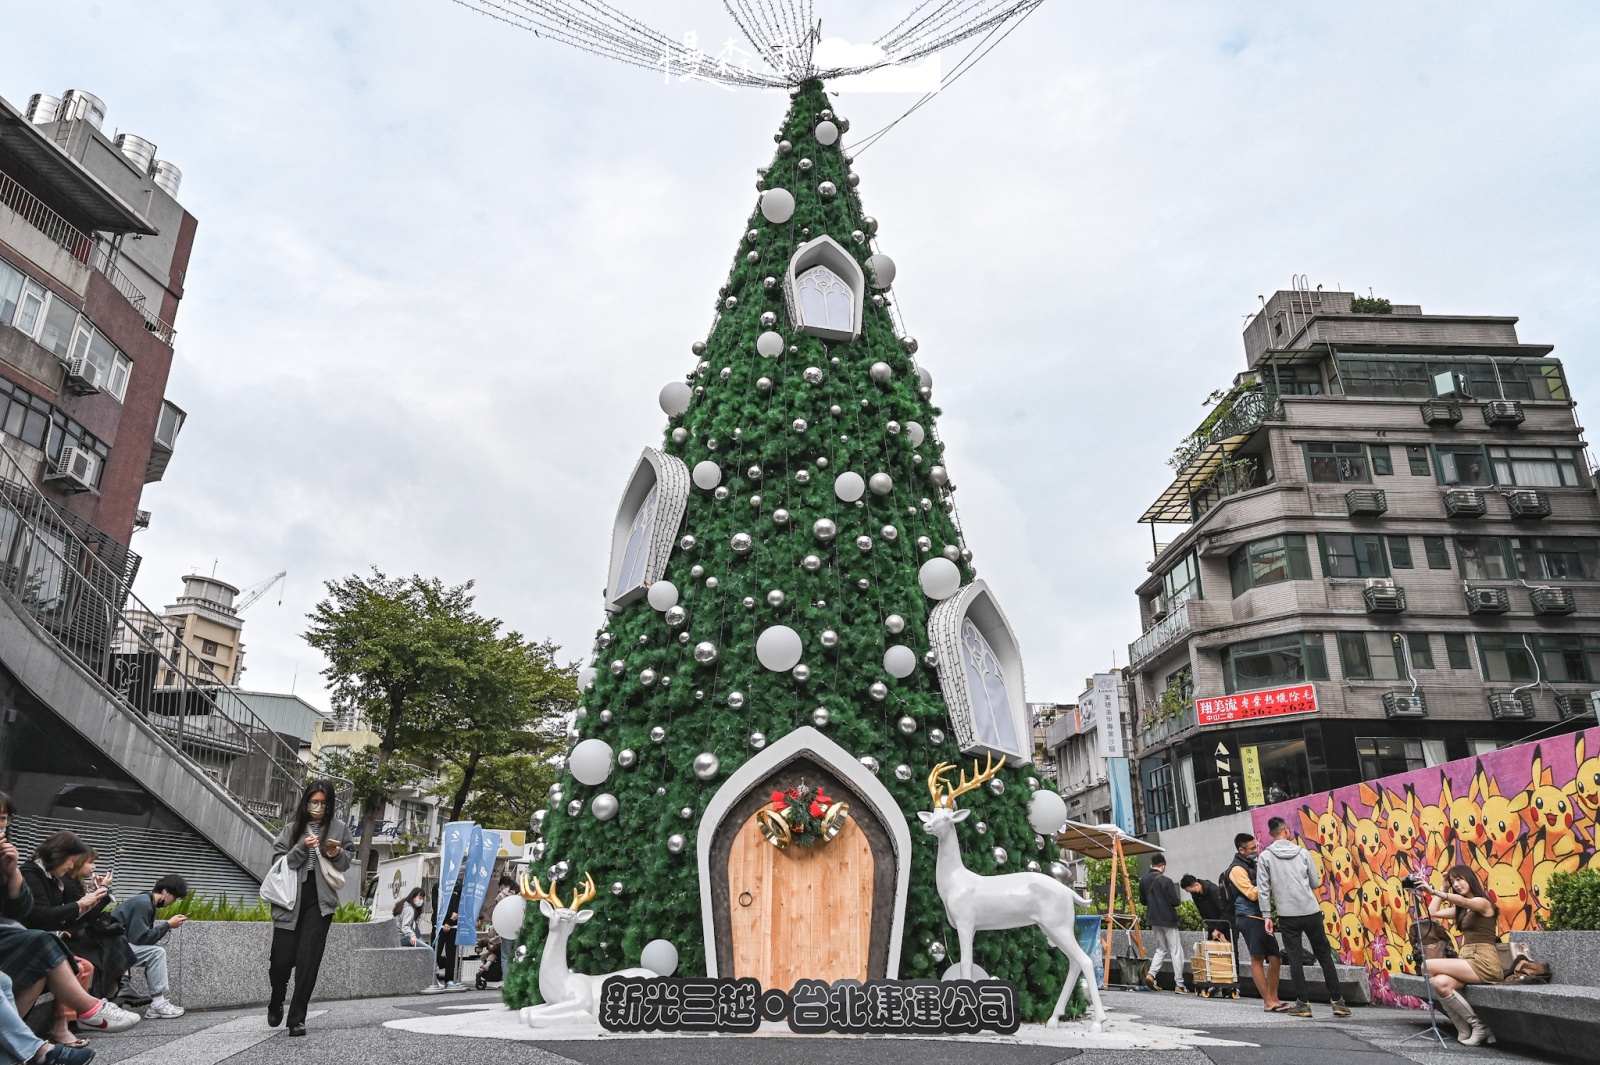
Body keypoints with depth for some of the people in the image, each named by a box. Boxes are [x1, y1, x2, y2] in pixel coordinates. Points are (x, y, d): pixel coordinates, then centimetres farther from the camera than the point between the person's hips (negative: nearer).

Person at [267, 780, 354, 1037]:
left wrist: (337, 854, -9)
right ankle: (276, 1003, 33)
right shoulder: (292, 828, 4)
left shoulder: (339, 828, 6)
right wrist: (302, 848, -15)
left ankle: (297, 1018, 7)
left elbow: (347, 862, 12)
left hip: (320, 900, 0)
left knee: (308, 960, -3)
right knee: (282, 958, 2)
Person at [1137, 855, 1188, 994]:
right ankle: (1179, 985, 4)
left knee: (1161, 949, 18)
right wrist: (1179, 899, 6)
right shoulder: (1165, 881, -18)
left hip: (1153, 920, 6)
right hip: (1168, 920, -6)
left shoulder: (1143, 880, 2)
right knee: (1176, 951, 3)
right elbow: (1175, 901, -15)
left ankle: (1151, 974, 0)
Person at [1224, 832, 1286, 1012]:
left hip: (1261, 917, 9)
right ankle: (1268, 1002, -2)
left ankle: (1274, 999, 18)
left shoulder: (1252, 865, 18)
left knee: (1275, 958, 9)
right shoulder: (1237, 869, -10)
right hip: (1249, 918, -9)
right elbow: (1252, 894, -17)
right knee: (1257, 959, -5)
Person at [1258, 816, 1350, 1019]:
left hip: (1288, 916, -1)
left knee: (1295, 959, 5)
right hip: (1311, 912, 1)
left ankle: (1302, 1004, 5)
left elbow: (1263, 889, -4)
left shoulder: (1265, 857, -1)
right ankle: (1337, 1001, 12)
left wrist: (1267, 916, 2)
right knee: (1324, 955, 11)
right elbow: (1316, 883, 6)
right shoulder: (1302, 852, 2)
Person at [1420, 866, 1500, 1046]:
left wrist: (1433, 891, -39)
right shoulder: (1462, 909, 21)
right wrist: (1443, 888, 20)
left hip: (1484, 962, -6)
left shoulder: (1483, 902, -3)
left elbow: (1461, 900, -26)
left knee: (1429, 966, -20)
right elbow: (1433, 912, 20)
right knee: (1441, 983, -24)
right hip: (1468, 960, 6)